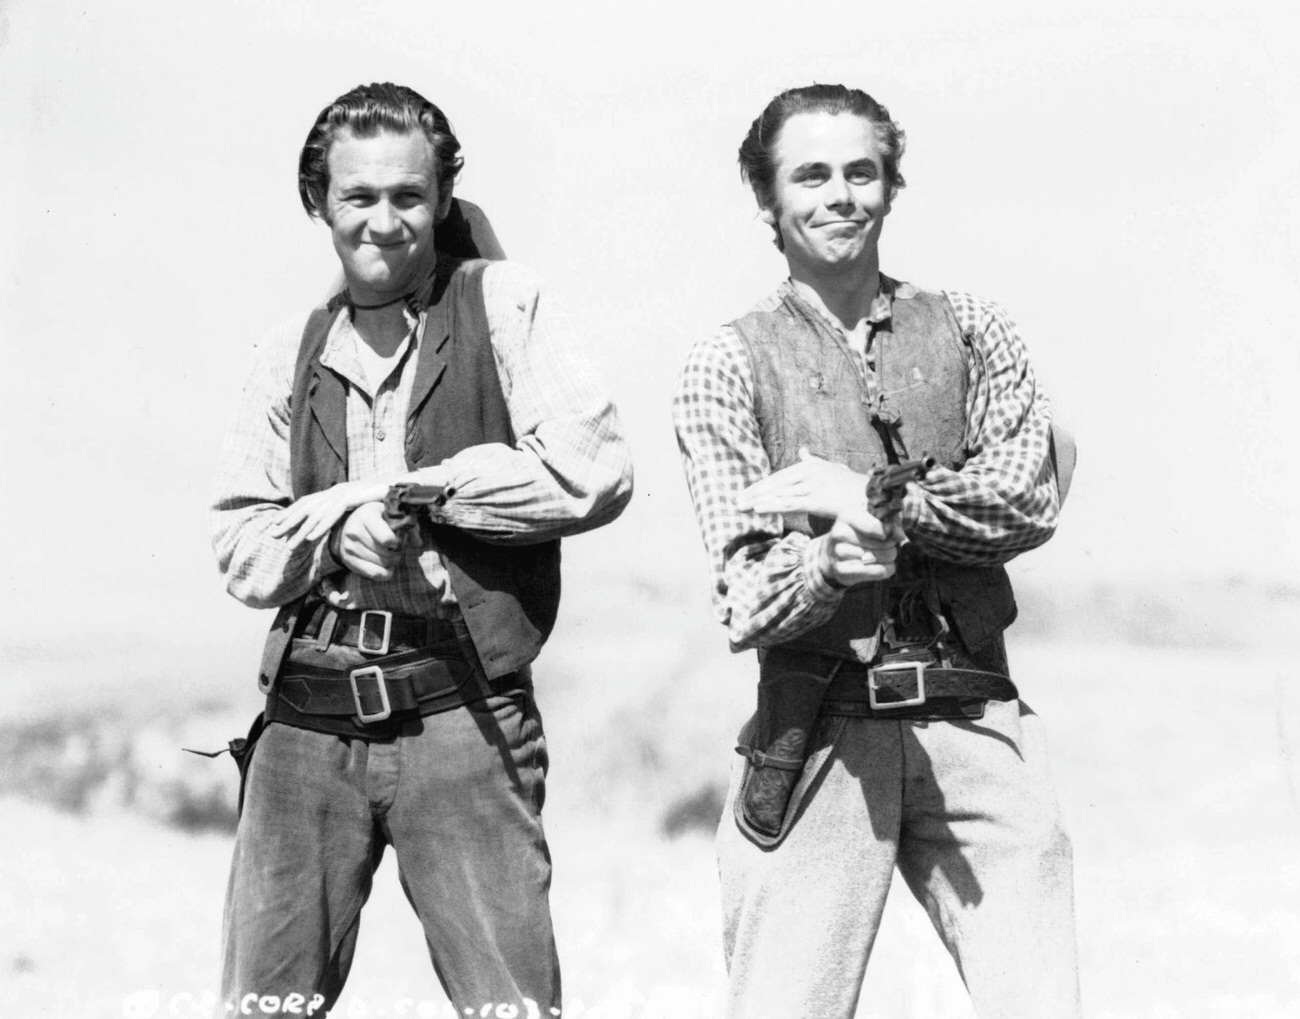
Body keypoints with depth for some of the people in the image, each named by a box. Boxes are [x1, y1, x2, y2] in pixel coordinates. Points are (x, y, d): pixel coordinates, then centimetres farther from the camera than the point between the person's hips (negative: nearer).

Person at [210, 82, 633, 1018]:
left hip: (462, 718, -4)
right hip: (309, 721, 4)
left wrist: (416, 491, -6)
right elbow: (240, 548, 11)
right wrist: (340, 520, -9)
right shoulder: (294, 351, 15)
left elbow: (596, 473, -8)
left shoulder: (506, 306, 4)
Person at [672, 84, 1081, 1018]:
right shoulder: (730, 365, 6)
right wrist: (837, 557, -23)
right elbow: (748, 605, -2)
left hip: (974, 722, 2)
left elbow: (1029, 497, -1)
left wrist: (863, 497, -8)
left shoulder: (969, 333, 13)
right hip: (817, 732, -1)